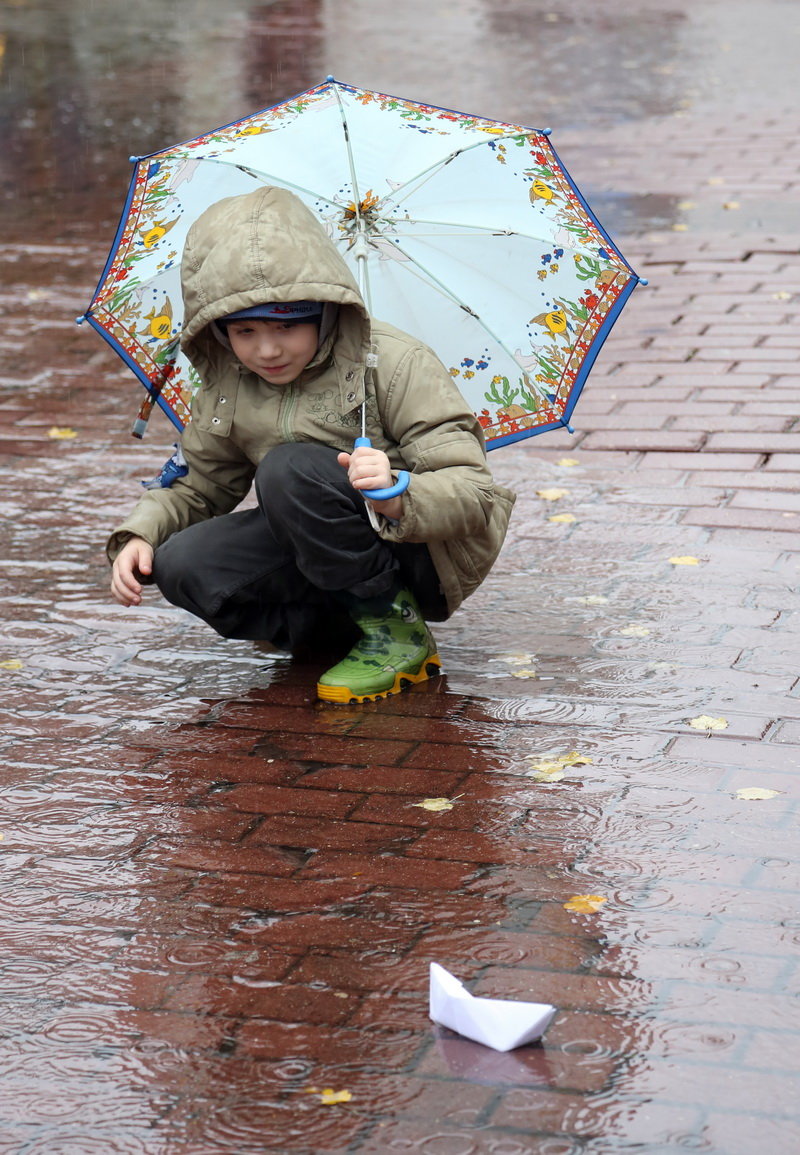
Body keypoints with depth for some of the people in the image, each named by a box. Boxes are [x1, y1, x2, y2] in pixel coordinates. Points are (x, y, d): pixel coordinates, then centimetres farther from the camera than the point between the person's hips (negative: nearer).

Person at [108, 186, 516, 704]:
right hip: (318, 553, 6)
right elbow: (201, 488, 16)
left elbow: (475, 494, -23)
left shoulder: (394, 365, -17)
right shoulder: (226, 390, 1)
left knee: (289, 469, -30)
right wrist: (140, 533, -5)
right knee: (181, 566, -17)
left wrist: (398, 495, -45)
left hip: (421, 553, -6)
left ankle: (396, 631, -15)